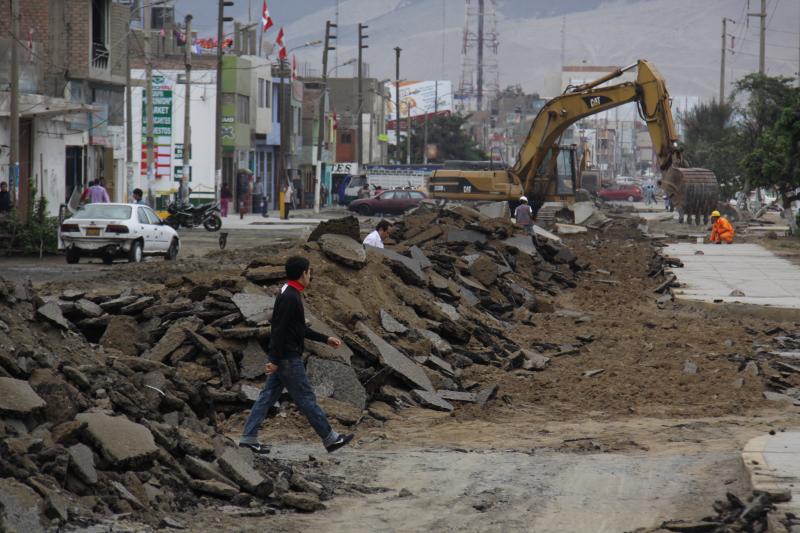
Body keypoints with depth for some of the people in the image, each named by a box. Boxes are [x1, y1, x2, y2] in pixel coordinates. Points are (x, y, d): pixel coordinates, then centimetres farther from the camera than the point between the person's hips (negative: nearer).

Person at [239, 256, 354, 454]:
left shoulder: (290, 295, 14)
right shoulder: (290, 298, -19)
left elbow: (300, 329, 23)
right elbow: (280, 330, -23)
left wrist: (325, 339, 24)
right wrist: (275, 360, -25)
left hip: (281, 358, 10)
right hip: (288, 358, -10)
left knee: (269, 395, 9)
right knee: (306, 398, -2)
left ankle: (249, 436, 8)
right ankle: (330, 439, 4)